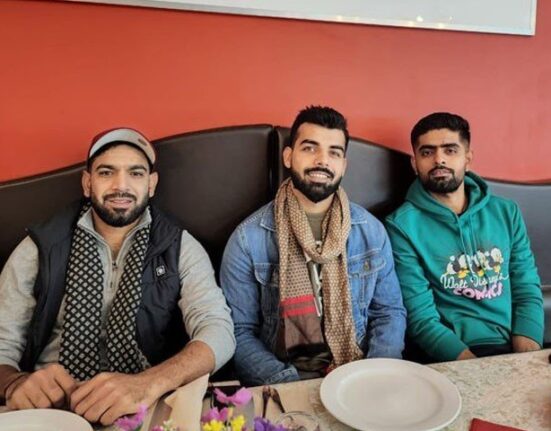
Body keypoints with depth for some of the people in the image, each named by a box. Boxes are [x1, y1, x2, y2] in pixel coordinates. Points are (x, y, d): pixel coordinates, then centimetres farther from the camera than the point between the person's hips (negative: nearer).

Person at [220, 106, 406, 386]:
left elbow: (389, 312, 8)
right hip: (285, 378, -2)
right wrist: (291, 385, -18)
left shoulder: (371, 230, 3)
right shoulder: (248, 239, -6)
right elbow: (240, 333, -5)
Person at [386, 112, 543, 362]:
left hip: (516, 349, 4)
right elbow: (420, 318, -9)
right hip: (453, 357, -4)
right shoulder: (403, 226, -7)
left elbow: (527, 290, 8)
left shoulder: (506, 213, 9)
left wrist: (526, 360, -7)